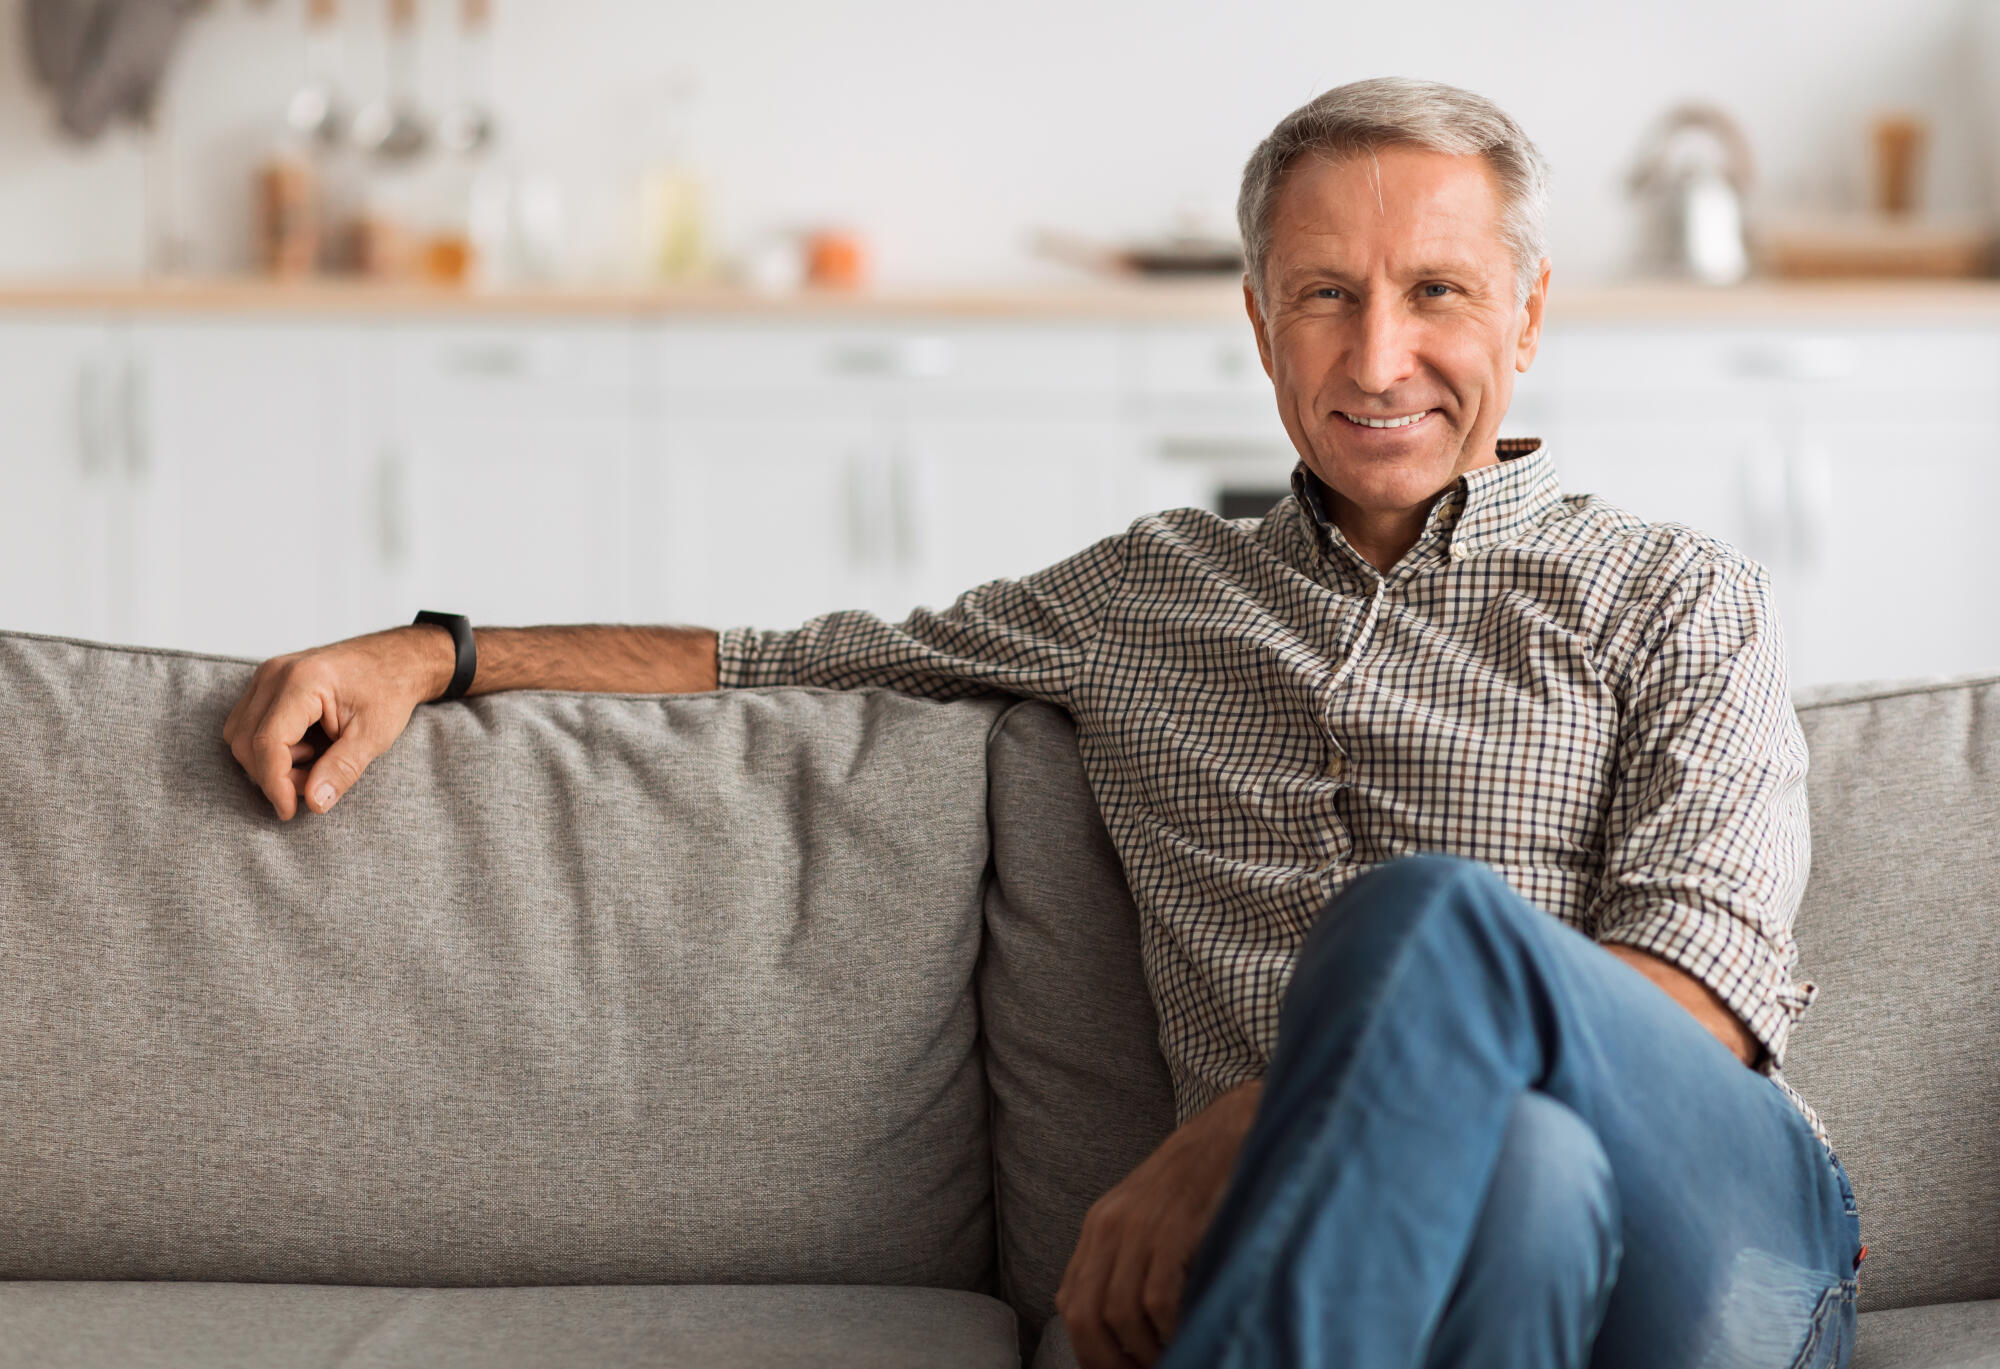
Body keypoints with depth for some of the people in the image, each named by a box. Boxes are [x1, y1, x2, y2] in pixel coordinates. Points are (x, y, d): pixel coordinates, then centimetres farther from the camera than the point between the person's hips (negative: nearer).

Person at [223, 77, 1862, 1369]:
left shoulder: (1676, 599, 13)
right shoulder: (1157, 592, 24)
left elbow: (1713, 972, -3)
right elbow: (797, 657, 31)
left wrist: (1259, 1124, -15)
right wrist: (432, 653, 17)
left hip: (1723, 1237, -1)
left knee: (1428, 916, -36)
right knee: (1525, 1168, -40)